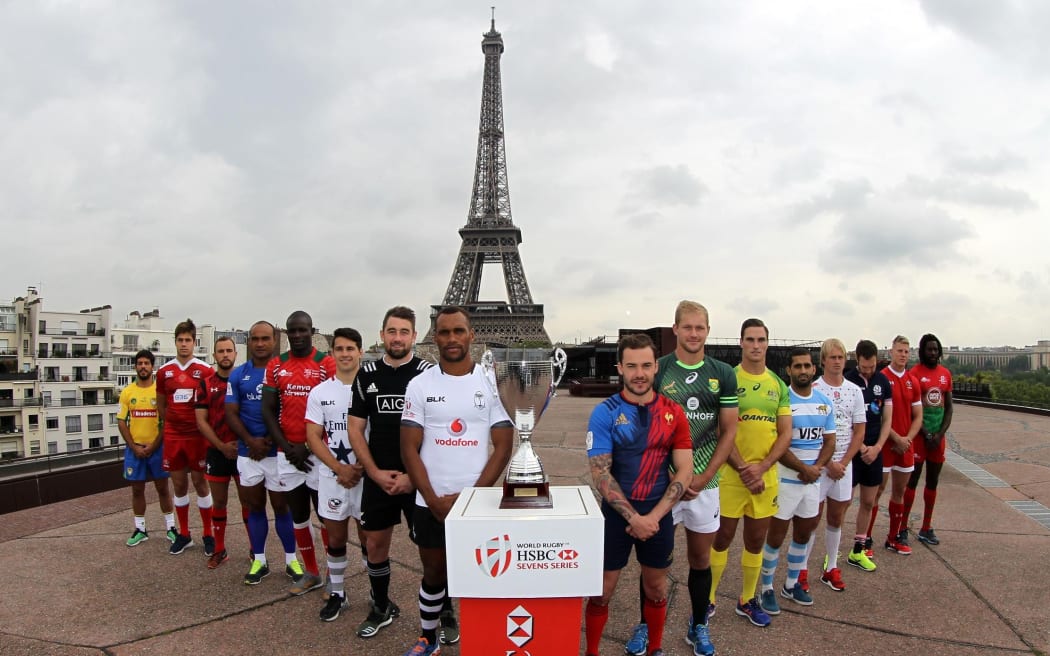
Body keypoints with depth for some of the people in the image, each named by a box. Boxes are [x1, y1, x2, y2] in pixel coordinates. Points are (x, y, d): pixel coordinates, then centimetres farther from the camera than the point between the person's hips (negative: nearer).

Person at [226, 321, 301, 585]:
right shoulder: (238, 375, 5)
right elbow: (231, 413, 3)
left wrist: (276, 440, -13)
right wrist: (251, 440, -11)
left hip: (279, 451, -3)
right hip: (248, 452, 3)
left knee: (282, 506, 6)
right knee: (255, 507, 13)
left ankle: (291, 559, 20)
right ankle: (259, 561, 25)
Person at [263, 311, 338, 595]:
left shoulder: (327, 363, -5)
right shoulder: (276, 366, 7)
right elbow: (268, 410, 7)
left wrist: (308, 446, -10)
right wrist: (287, 447, -4)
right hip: (287, 454, 4)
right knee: (298, 514, 13)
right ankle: (310, 572, 26)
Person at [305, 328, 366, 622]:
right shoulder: (320, 393, 3)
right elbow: (313, 437, 0)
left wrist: (362, 469, -13)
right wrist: (340, 468, -11)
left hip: (367, 475, -2)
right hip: (332, 475, 2)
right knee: (335, 536, 12)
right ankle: (336, 593, 26)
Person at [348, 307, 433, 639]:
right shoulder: (367, 375, 3)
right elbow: (355, 428, 5)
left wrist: (413, 475, -13)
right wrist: (376, 473, -5)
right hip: (377, 478, 3)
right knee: (375, 544, 12)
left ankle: (445, 612, 21)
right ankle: (382, 607, 34)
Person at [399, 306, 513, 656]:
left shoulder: (492, 383, -3)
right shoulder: (419, 385, -1)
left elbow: (503, 447, -4)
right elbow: (409, 449, -2)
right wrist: (433, 500, -10)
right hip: (430, 504, 1)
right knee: (434, 574, 16)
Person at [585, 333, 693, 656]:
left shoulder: (673, 412, -2)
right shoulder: (605, 412, -9)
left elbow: (684, 472, -4)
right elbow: (600, 474, -12)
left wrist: (653, 517, -13)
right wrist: (633, 517, -18)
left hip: (659, 514, 2)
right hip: (617, 514, -2)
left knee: (656, 588, 17)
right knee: (602, 590, 7)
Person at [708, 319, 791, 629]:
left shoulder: (778, 385, 7)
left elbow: (786, 434, 4)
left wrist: (762, 466, -10)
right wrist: (744, 469, -15)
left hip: (766, 474, 4)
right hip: (731, 473, -4)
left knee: (756, 541, 14)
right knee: (722, 538, 5)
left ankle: (748, 600, 30)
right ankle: (708, 599, 18)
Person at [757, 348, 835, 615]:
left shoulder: (825, 403, 6)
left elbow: (829, 441, 8)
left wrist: (817, 467, -9)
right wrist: (804, 468, -15)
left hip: (813, 481, 6)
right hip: (785, 479, -6)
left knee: (803, 535, 17)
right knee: (776, 537, 2)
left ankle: (791, 584, 33)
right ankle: (767, 588, 17)